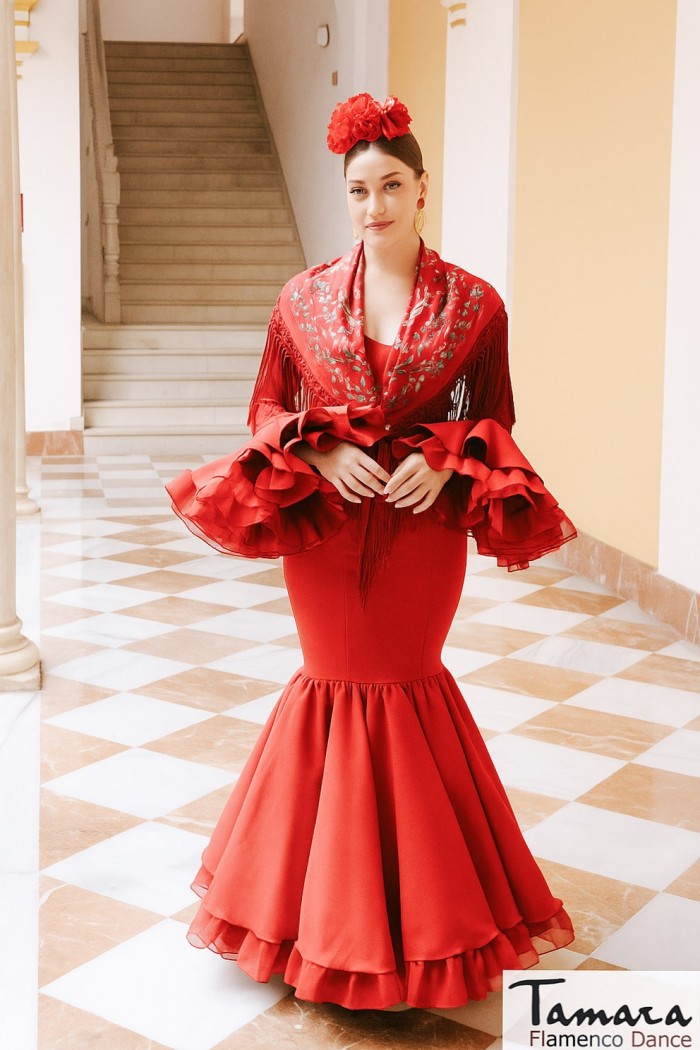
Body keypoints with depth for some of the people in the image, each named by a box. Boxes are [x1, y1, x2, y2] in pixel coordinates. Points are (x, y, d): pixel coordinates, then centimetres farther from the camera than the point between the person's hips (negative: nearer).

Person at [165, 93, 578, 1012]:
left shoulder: (474, 304, -4)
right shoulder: (304, 298, 0)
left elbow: (494, 422, 3)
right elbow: (268, 409, 6)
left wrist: (444, 464, -16)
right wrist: (319, 454, -13)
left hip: (423, 526, -1)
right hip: (322, 521, 1)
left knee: (403, 682, 9)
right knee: (337, 681, 10)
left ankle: (413, 906, 31)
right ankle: (336, 905, 29)